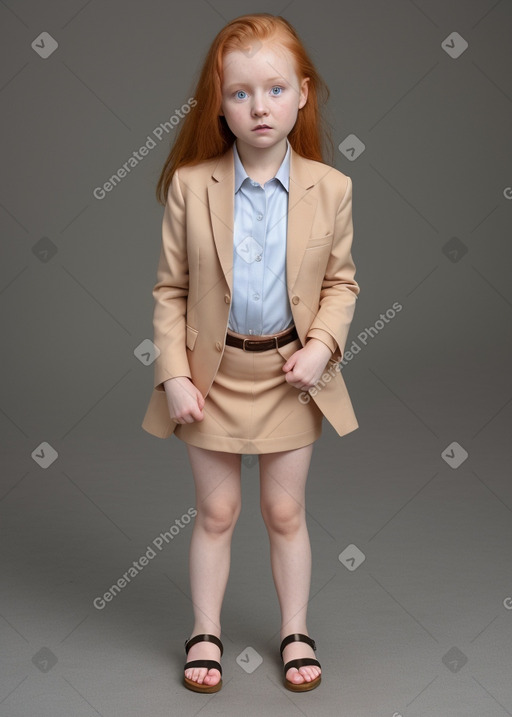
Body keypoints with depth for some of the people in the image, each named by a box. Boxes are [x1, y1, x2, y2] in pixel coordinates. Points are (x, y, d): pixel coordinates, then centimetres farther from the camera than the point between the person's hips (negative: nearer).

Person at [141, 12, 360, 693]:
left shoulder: (330, 188, -7)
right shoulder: (190, 186, -10)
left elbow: (340, 281, 3)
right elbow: (170, 290, -5)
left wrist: (323, 345, -13)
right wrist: (173, 375, -11)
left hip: (291, 373, 1)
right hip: (214, 372, 0)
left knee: (285, 510, 13)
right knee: (216, 511, 12)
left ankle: (296, 631, 33)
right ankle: (206, 632, 30)